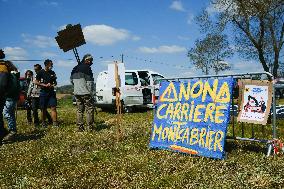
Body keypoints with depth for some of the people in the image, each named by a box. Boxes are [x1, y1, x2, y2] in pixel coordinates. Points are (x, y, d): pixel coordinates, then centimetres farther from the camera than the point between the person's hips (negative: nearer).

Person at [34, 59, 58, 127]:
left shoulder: (52, 73, 11)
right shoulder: (41, 72, -1)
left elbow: (55, 82, 19)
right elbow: (36, 82, -3)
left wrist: (53, 85, -4)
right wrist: (45, 85, -13)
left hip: (51, 92, 3)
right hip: (43, 92, -3)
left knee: (53, 107, -6)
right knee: (43, 109, 4)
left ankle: (55, 123, -8)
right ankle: (43, 123, 16)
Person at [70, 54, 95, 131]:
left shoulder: (75, 69, 17)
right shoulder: (86, 68, -7)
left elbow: (71, 80, 22)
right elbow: (90, 82, -12)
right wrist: (92, 93, -9)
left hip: (77, 93, 7)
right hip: (86, 93, -7)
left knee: (79, 110, 10)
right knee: (89, 109, -3)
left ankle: (80, 127, 10)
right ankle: (90, 127, -5)